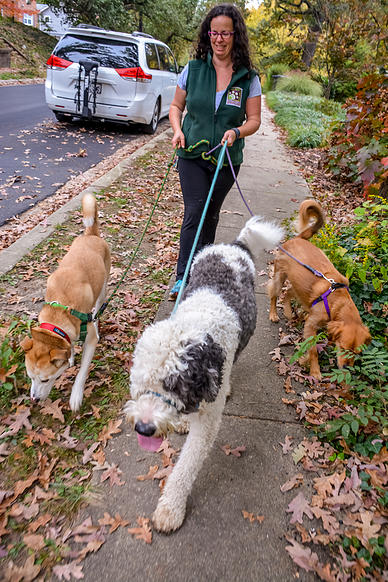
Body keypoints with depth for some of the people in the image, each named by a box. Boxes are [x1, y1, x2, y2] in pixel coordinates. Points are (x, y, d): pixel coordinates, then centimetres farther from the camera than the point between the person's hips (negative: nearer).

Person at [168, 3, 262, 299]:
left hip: (227, 160, 1)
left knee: (211, 215, 13)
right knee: (194, 212, -12)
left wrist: (237, 132, -21)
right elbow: (177, 105, 10)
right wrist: (177, 130, -10)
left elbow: (254, 119, 0)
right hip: (192, 155, -1)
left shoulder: (249, 78, -2)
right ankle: (183, 277, -8)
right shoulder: (193, 69, 0)